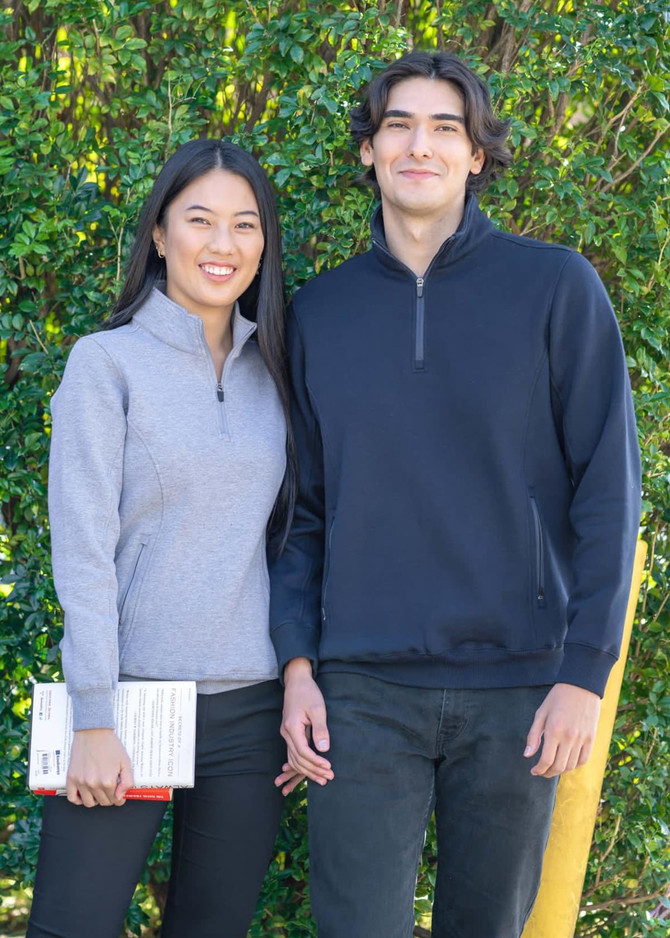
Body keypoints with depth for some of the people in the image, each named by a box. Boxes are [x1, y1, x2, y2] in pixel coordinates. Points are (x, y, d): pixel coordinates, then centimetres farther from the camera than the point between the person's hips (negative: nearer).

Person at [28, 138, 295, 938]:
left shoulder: (270, 373, 10)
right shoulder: (107, 362, -3)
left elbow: (287, 535, 13)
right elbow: (83, 548, -8)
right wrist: (93, 721, -13)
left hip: (250, 707, 4)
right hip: (131, 694, -4)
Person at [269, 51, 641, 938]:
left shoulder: (556, 286, -1)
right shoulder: (320, 311, 8)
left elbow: (607, 490, -3)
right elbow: (308, 506, 11)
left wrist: (585, 671, -9)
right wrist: (296, 664, 1)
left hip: (519, 687, -1)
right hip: (364, 691, 1)